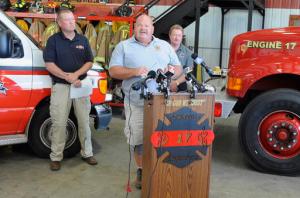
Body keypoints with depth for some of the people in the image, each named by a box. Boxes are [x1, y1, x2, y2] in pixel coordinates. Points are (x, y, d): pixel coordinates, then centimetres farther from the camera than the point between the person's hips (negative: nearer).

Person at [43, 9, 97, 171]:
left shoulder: (83, 40, 10)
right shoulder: (53, 40, 0)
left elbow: (89, 62, 7)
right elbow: (49, 64, -6)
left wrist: (76, 74, -12)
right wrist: (68, 77, -17)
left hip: (81, 85, 3)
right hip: (61, 86, -3)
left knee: (84, 121, 8)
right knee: (59, 123, -2)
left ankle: (87, 153, 20)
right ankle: (56, 157, 8)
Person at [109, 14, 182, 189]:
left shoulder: (165, 46, 16)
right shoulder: (124, 46, 7)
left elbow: (178, 68, 17)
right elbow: (113, 71, -1)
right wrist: (134, 71, -16)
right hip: (136, 103, -1)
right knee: (138, 140, 1)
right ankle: (141, 171, 20)